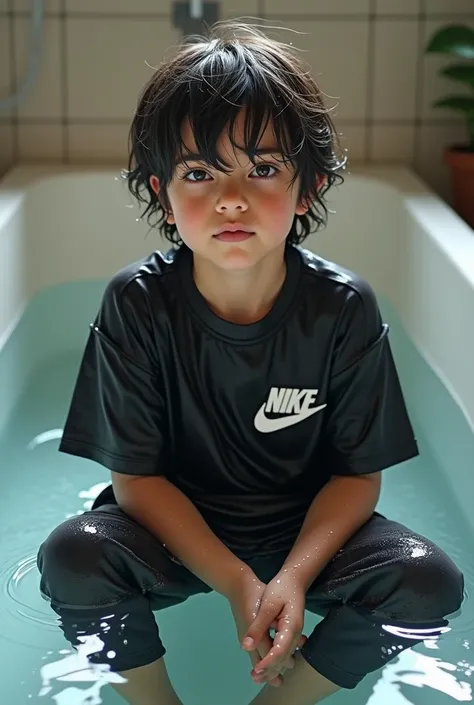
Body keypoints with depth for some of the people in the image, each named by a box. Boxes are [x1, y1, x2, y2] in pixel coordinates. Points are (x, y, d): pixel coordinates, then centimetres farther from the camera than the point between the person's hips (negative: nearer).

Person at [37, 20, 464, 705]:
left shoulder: (345, 309, -14)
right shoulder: (137, 303, -16)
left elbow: (357, 472, -8)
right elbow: (136, 475, -13)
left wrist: (293, 577, -25)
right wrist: (236, 584, -23)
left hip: (307, 530, 1)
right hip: (174, 531, 0)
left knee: (430, 581, -23)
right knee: (70, 558, -29)